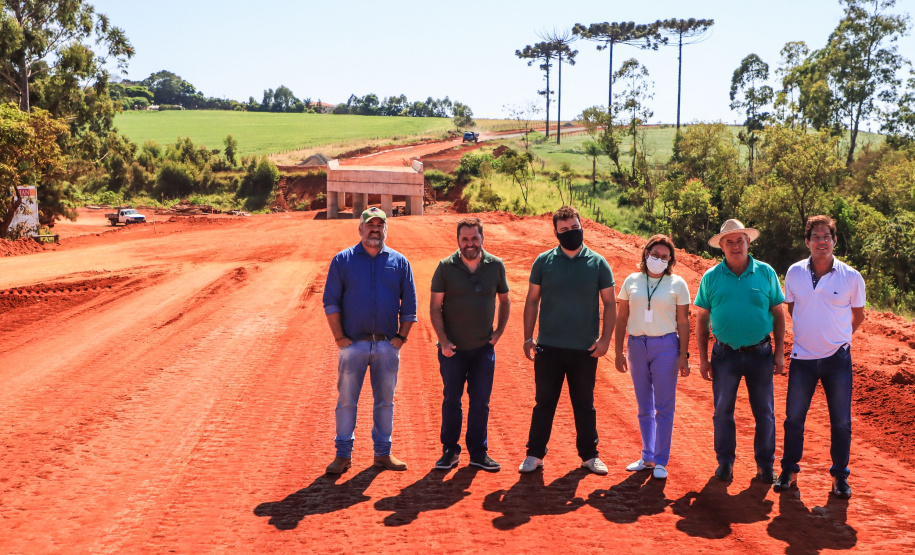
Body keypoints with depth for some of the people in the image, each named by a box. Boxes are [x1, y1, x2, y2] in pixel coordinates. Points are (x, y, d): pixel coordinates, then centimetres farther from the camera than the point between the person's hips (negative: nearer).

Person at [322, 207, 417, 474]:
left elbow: (409, 304, 8)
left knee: (385, 401, 10)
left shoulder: (399, 262, 8)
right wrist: (339, 337, -6)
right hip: (353, 344, -2)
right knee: (346, 400, 3)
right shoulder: (343, 260, 2)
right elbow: (331, 302, 0)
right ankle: (343, 454, 14)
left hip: (388, 345, 2)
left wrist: (401, 337, 1)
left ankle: (383, 453, 21)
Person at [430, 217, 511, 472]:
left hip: (483, 347, 2)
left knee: (481, 401, 8)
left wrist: (500, 330, 2)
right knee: (452, 399, 9)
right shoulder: (446, 267, -6)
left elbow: (505, 300, 12)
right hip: (452, 348, -1)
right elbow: (435, 307, -5)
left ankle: (478, 452, 21)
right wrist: (443, 340, -12)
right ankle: (450, 451, 22)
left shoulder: (496, 266, -1)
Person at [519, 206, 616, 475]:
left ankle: (589, 455, 24)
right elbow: (532, 300, 5)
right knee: (544, 403, 8)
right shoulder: (544, 261, 1)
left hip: (586, 349, 0)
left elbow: (610, 304, 4)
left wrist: (605, 338, -5)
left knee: (584, 404, 12)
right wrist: (528, 337, -1)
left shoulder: (598, 263, 2)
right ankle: (535, 454, 18)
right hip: (549, 347, 0)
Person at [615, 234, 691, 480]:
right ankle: (647, 457, 22)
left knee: (664, 406, 0)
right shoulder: (632, 281, 6)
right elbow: (621, 318, 8)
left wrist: (683, 355, -5)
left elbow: (683, 322, 0)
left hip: (665, 346, -2)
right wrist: (619, 351, 4)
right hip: (637, 345, 3)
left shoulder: (677, 284, 1)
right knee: (644, 407, 11)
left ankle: (661, 461, 10)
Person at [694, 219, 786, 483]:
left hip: (760, 352, 0)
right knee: (723, 411, 7)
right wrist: (703, 358, 0)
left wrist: (779, 352, 0)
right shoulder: (711, 277, 0)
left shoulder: (766, 273, 0)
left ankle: (765, 464, 22)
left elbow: (778, 315, 5)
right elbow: (701, 320, 3)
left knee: (765, 412, 8)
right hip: (725, 353, 0)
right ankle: (725, 462, 22)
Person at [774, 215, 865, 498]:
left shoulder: (851, 277, -7)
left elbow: (858, 315, 9)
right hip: (802, 357, 1)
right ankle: (789, 469, 24)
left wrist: (839, 338, 12)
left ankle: (840, 475, 23)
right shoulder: (795, 273, -3)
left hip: (837, 359, -1)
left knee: (841, 422, 6)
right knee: (794, 417, 8)